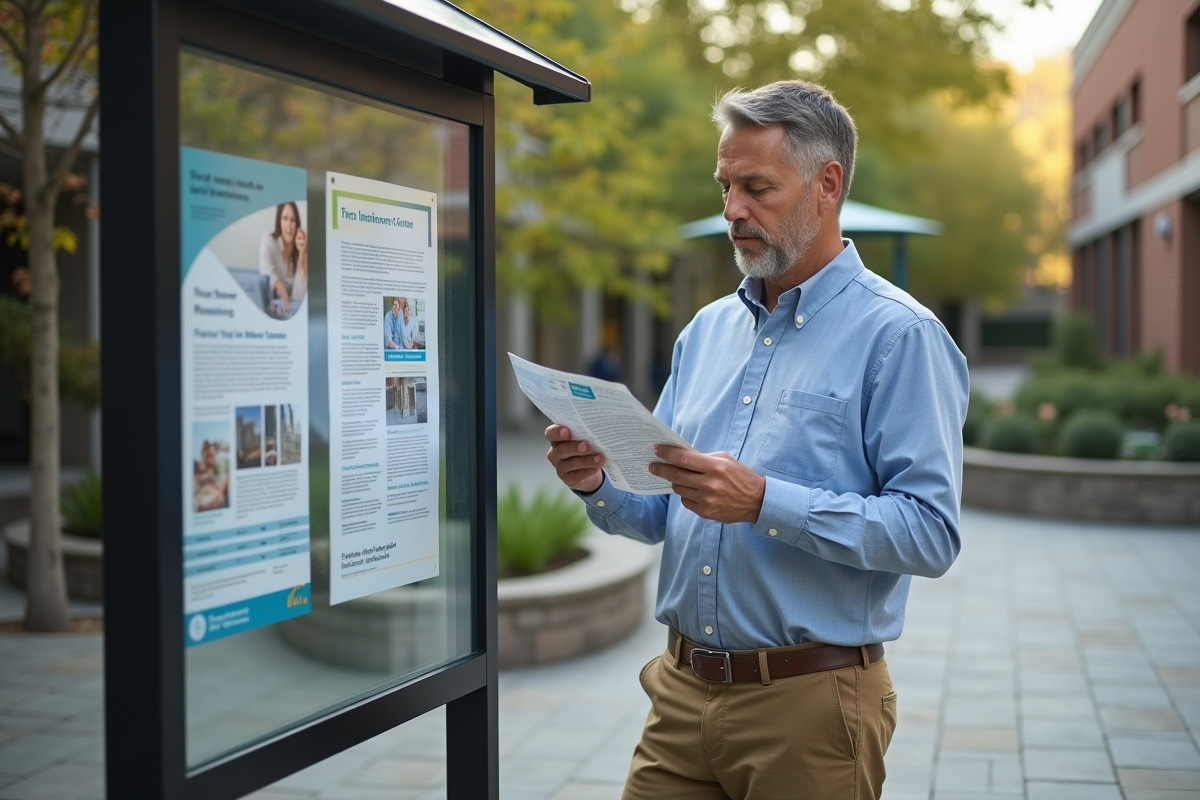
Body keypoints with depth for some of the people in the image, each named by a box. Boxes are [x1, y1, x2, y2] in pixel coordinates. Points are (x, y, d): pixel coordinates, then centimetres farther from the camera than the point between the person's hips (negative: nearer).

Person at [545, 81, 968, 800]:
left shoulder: (898, 335, -9)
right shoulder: (708, 330, 12)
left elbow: (931, 532, -18)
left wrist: (766, 503, -25)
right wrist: (599, 483, -6)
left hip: (808, 707, -5)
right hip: (683, 689, 6)